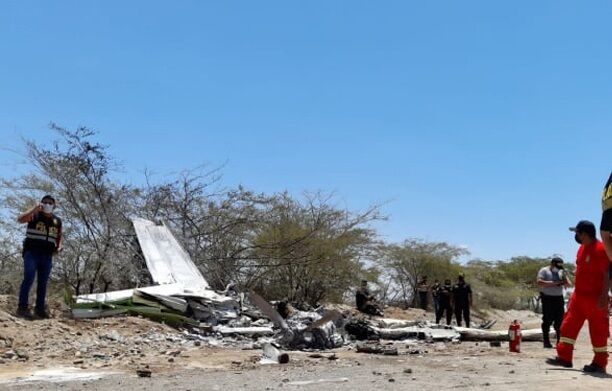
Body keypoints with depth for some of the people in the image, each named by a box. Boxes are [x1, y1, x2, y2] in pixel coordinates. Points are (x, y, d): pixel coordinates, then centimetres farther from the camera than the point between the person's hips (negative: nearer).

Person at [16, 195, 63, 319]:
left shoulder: (58, 221, 13)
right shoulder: (34, 215, 0)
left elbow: (59, 237, 23)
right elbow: (20, 219, -19)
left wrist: (59, 247, 4)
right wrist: (35, 208, -22)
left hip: (47, 255, 5)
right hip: (31, 252, -5)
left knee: (43, 282, 7)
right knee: (29, 278, -16)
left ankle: (40, 308, 13)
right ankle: (22, 307, -13)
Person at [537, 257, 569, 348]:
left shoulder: (560, 272, 15)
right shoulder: (544, 271, -4)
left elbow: (566, 284, 15)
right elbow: (539, 282, -17)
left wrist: (564, 280, -9)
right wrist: (553, 283, -21)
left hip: (559, 298, 6)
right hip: (547, 298, -6)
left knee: (559, 320, 5)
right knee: (547, 321, -4)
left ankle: (559, 341, 12)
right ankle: (546, 342, 0)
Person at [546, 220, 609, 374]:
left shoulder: (600, 249, -17)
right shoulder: (582, 248, 11)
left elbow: (607, 275, -18)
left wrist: (604, 297, -22)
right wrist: (575, 291, 20)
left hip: (595, 298, -9)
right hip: (578, 296, 9)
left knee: (598, 330, 2)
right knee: (568, 325, 7)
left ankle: (600, 363, 12)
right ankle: (564, 357, 12)